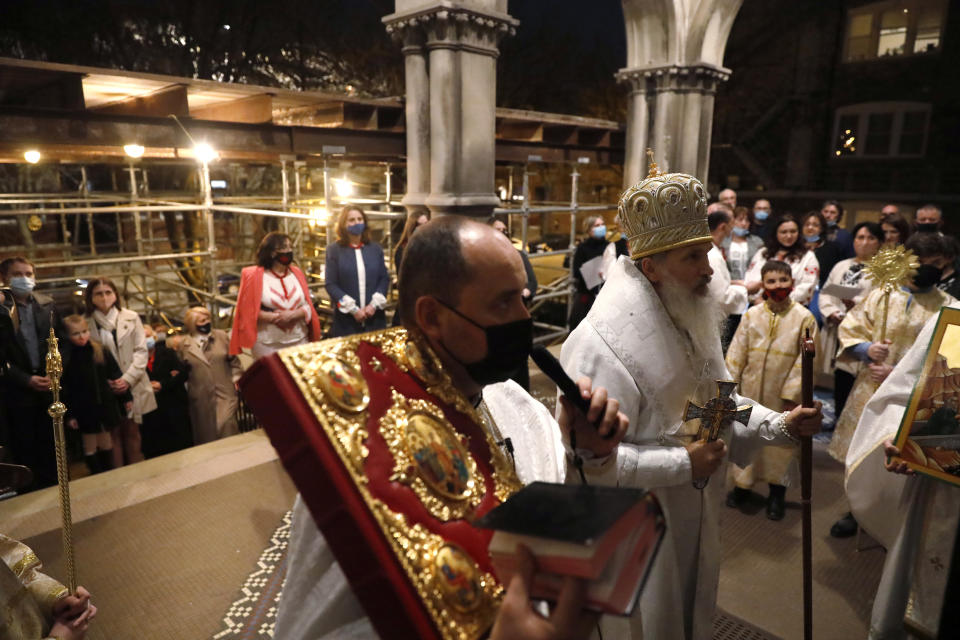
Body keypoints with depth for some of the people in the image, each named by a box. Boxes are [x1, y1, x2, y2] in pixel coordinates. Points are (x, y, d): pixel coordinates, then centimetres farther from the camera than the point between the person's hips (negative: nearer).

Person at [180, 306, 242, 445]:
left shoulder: (221, 336, 5)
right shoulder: (184, 345, 4)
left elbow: (234, 360, 9)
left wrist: (235, 379, 4)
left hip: (225, 392, 0)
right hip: (201, 397, 1)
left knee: (226, 427, -11)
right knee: (207, 433, 5)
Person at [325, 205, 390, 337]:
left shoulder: (375, 249, 11)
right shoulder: (334, 250, 2)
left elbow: (385, 278, 7)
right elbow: (331, 284, -4)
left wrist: (374, 304, -7)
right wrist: (353, 309, -11)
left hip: (374, 317, 2)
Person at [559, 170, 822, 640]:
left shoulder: (687, 320, 1)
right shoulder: (601, 345, -29)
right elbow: (590, 459, -29)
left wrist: (779, 425, -3)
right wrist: (683, 463, -26)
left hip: (692, 516, 8)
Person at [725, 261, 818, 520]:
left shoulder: (804, 317, -7)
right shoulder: (751, 315, -1)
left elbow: (805, 359, -8)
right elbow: (736, 353, 2)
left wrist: (793, 394, -10)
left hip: (783, 394, -2)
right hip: (751, 391, 2)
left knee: (782, 441, 11)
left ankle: (777, 492, 29)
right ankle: (742, 484, 30)